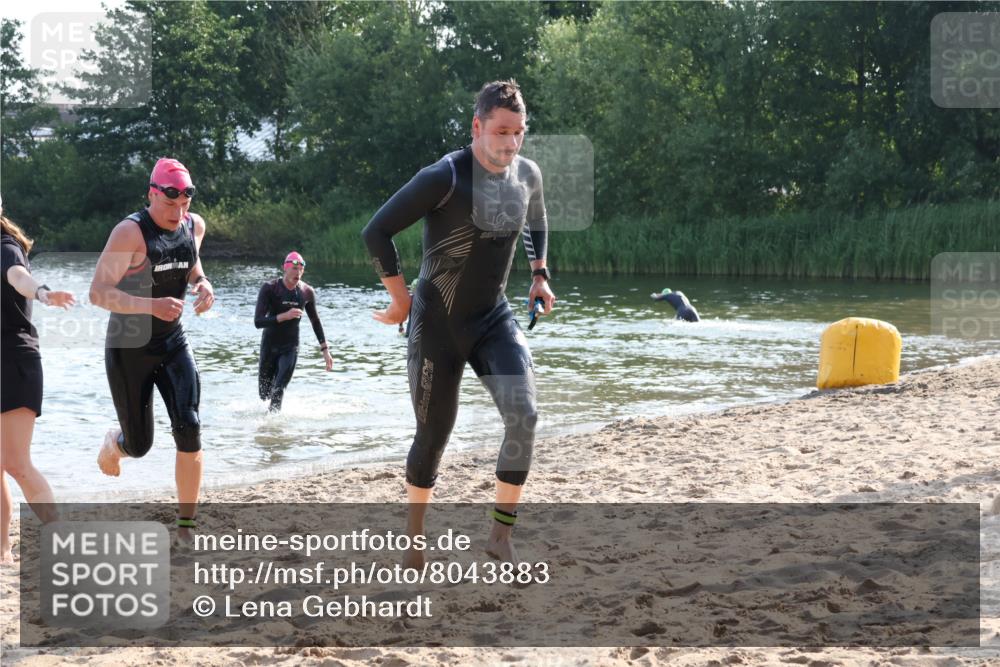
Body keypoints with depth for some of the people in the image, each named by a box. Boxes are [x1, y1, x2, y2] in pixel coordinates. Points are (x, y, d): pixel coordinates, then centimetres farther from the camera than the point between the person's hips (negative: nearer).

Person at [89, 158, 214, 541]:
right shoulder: (131, 232, -20)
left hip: (173, 344, 4)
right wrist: (150, 304, -40)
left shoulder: (194, 225, 0)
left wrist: (202, 284, -2)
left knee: (189, 431, -13)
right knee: (139, 446, 4)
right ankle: (115, 441, 45)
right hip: (128, 350, -4)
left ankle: (186, 527, -5)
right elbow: (98, 292, -25)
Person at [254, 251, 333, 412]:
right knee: (264, 393, 10)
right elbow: (258, 322, -22)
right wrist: (284, 316, -34)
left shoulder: (307, 292, -5)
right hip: (269, 346, -1)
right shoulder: (269, 288, -15)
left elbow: (315, 322, 11)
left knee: (278, 391, -18)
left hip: (290, 348, 1)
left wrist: (325, 350, 11)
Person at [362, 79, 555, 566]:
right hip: (437, 324, -4)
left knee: (523, 415, -18)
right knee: (433, 435, 5)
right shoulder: (446, 178, -21)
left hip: (493, 319, 4)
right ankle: (413, 539, 28)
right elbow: (377, 232, -17)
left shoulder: (527, 175, -1)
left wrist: (539, 275, 13)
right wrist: (401, 301, -13)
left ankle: (501, 536, -8)